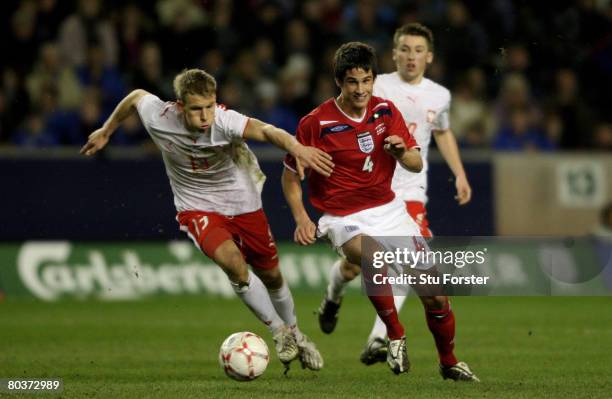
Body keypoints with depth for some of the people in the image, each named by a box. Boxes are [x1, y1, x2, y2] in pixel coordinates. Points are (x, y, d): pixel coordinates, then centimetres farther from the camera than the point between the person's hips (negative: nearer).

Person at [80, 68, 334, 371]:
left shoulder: (224, 121, -30)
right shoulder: (159, 118, -22)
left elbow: (266, 130, -47)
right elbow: (136, 96, 0)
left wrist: (297, 148, -67)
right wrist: (106, 132, 15)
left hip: (243, 204, 0)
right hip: (197, 208, 0)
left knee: (271, 275, 14)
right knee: (234, 263, -27)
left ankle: (294, 335, 44)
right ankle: (279, 331, -7)